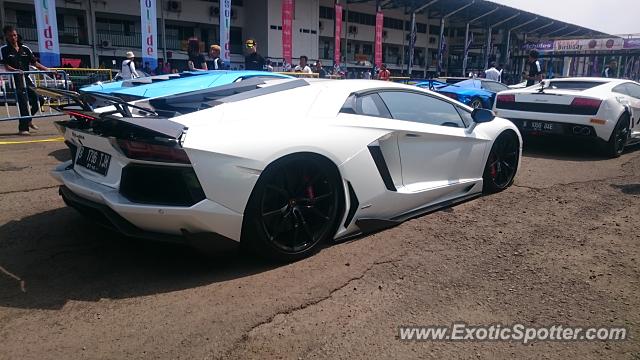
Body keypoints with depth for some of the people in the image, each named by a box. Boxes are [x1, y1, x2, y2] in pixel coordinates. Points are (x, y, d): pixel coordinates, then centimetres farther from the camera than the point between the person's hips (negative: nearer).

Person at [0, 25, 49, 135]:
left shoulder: (25, 49, 14)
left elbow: (35, 63, 11)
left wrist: (48, 70, 0)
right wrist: (16, 71, -27)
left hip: (26, 78, 5)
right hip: (15, 80, -5)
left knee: (37, 101, 2)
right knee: (23, 103, -13)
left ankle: (27, 120, 27)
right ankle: (23, 128, -5)